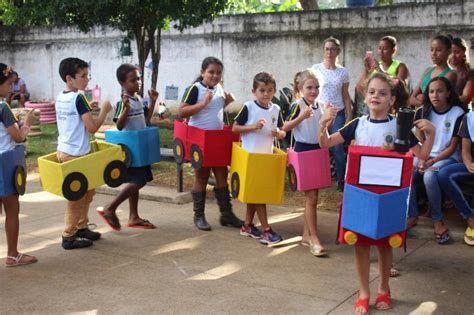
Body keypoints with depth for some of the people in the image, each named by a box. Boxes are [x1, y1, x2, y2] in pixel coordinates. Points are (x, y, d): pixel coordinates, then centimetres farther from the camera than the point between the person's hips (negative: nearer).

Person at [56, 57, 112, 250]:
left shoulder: (60, 97, 9)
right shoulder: (78, 98, -17)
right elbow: (92, 127, -19)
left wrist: (86, 109, 18)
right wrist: (104, 110, -6)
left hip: (64, 150, 9)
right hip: (76, 154, -9)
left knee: (87, 190, 19)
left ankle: (81, 227, 27)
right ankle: (69, 237, 7)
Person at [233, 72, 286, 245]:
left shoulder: (275, 109, 3)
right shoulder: (248, 107, -10)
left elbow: (283, 133, 8)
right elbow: (235, 128, -8)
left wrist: (278, 133, -15)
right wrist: (253, 127, -21)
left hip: (267, 155, 5)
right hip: (250, 155, -5)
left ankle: (247, 226, 25)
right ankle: (266, 230, 0)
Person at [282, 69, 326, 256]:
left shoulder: (318, 106, 9)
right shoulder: (298, 105, -11)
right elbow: (285, 128, -15)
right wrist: (301, 117, -25)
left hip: (317, 151, 7)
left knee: (312, 196, 12)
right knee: (312, 197, -8)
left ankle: (306, 234, 22)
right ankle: (314, 239, -4)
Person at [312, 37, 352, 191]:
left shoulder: (343, 72, 5)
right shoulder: (316, 69, 1)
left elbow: (346, 96, 8)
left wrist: (349, 116, 4)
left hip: (337, 114, 1)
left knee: (337, 148, -4)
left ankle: (341, 181, 6)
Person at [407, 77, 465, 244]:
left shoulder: (458, 114, -9)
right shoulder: (423, 112, 3)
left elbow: (452, 147, -9)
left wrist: (431, 162, -19)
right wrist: (421, 160, -15)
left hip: (448, 157, -4)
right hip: (426, 155, 4)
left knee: (429, 176, -35)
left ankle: (437, 220, -18)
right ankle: (412, 215, -9)